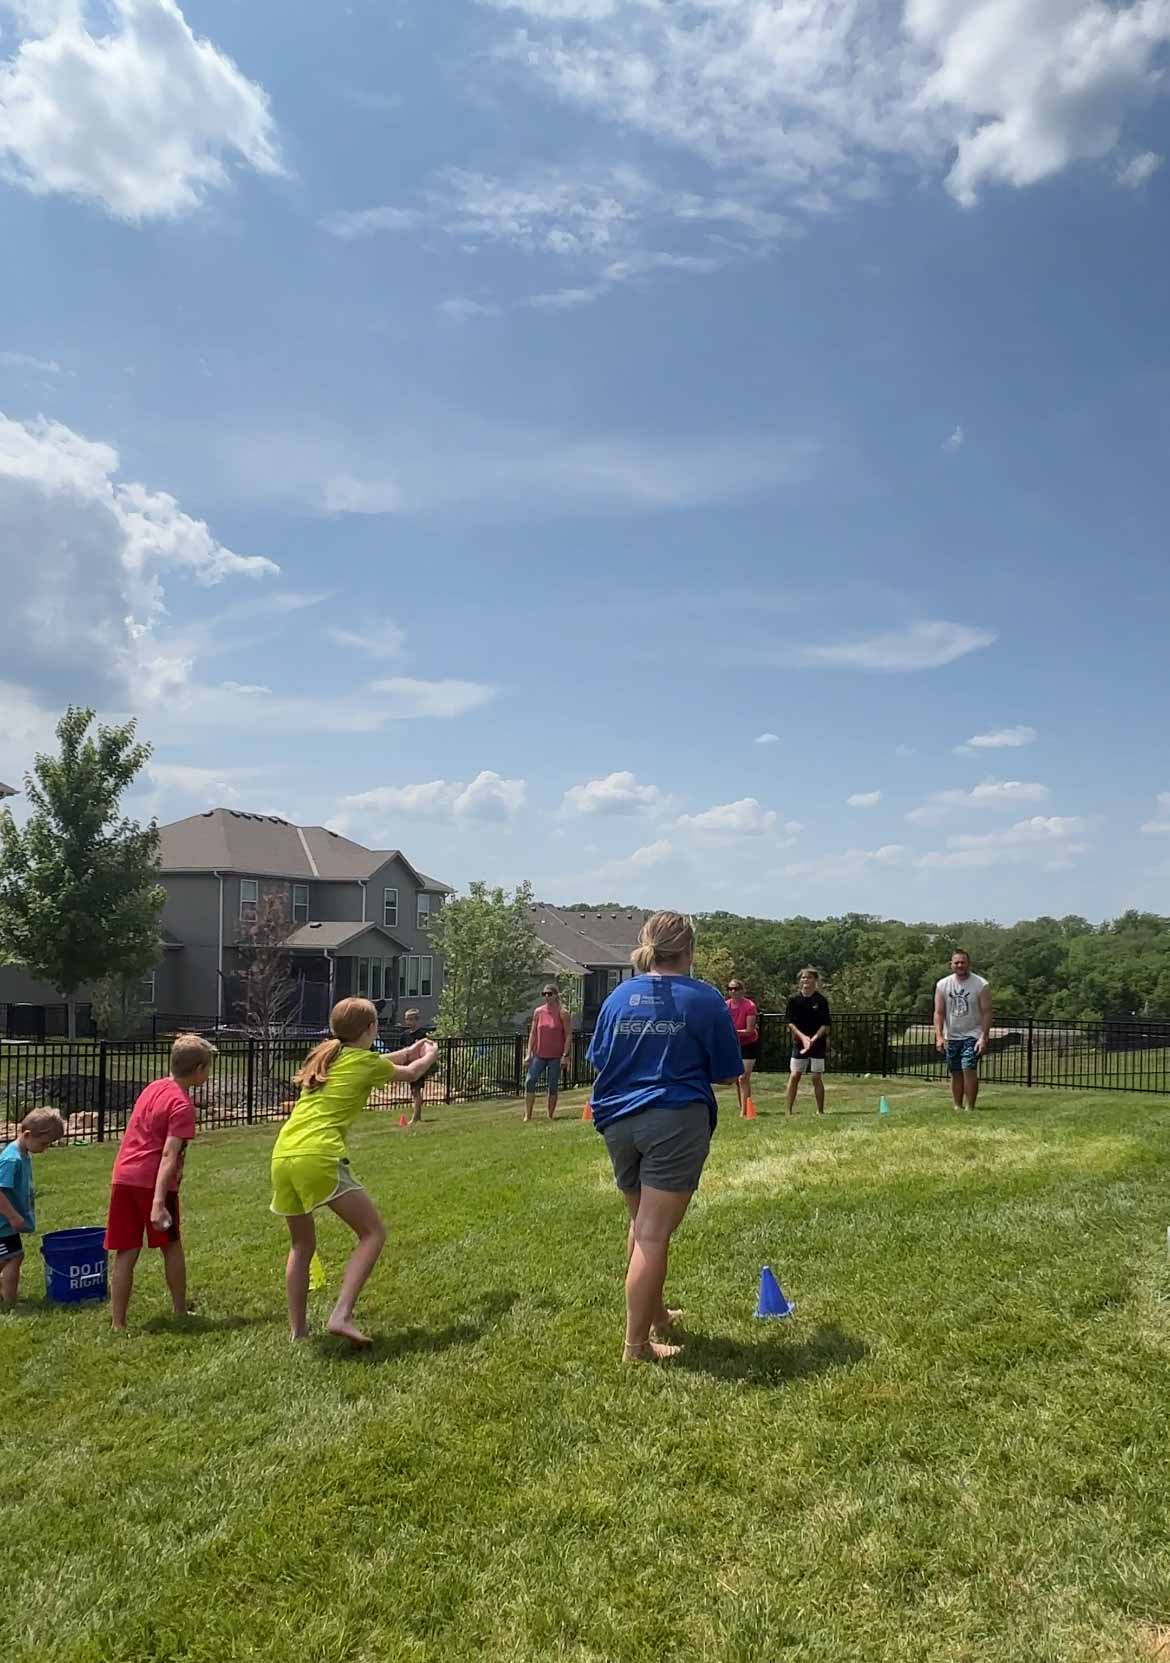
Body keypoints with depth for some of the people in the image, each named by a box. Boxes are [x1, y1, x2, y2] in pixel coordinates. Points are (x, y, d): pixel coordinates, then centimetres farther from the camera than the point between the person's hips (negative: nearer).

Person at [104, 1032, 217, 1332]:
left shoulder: (153, 1087, 13)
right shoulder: (182, 1105, -11)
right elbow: (168, 1155, -20)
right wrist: (158, 1202, -24)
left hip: (123, 1177, 6)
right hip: (153, 1181, -6)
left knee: (125, 1254, 8)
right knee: (171, 1246, 12)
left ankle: (118, 1324, 9)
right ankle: (180, 1312, 23)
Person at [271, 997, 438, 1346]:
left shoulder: (324, 1055, 22)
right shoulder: (365, 1061, 5)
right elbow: (410, 1074, 25)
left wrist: (408, 1051, 54)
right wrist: (429, 1054, 46)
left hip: (282, 1155, 7)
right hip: (319, 1156, -7)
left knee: (301, 1246, 21)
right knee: (373, 1232, 3)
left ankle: (298, 1332, 23)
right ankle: (341, 1315, -9)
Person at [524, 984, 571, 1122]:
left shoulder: (562, 1013, -5)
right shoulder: (538, 1012, 5)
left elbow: (568, 1035, -6)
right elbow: (533, 1033, 9)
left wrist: (565, 1055, -13)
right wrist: (529, 1054, 3)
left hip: (556, 1056, -3)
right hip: (539, 1055, 3)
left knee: (553, 1086, 2)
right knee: (530, 1082, -8)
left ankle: (551, 1115, 14)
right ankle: (527, 1115, -5)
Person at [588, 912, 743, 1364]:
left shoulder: (618, 997, 6)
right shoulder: (704, 1000, -5)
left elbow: (598, 1060, 16)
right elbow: (726, 1073, 2)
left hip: (619, 1120, 5)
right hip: (675, 1121, -5)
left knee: (642, 1224, 21)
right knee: (654, 1234, -2)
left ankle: (656, 1318, 37)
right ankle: (636, 1346, 3)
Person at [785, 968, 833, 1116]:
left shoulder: (821, 1000, -3)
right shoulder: (794, 999, 1)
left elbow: (826, 1025, -5)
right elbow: (790, 1022, 0)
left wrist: (814, 1038, -16)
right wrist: (803, 1037, -13)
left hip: (818, 1043, -1)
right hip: (799, 1042, 1)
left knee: (817, 1078, 1)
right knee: (794, 1076, 0)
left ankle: (820, 1111, 11)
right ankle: (789, 1110, 6)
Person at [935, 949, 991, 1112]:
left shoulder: (980, 985, -7)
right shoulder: (943, 985, 0)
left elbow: (986, 1012, -8)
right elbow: (939, 1013, 0)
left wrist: (984, 1037, -15)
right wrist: (939, 1036, -10)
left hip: (972, 1035, -3)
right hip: (951, 1037, 3)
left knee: (969, 1070, -16)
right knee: (955, 1073, 8)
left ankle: (970, 1107, -11)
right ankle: (957, 1107, 19)